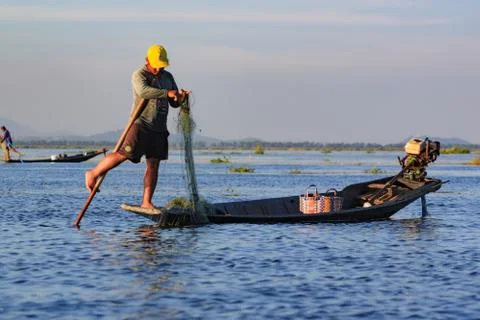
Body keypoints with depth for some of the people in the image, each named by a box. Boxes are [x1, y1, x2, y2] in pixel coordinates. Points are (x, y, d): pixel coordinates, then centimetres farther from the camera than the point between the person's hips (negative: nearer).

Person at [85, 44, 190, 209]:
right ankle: (93, 174, 4)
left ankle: (146, 202, 4)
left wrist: (181, 98, -4)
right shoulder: (139, 75, -5)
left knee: (153, 165, 2)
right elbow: (143, 91, -28)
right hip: (140, 124, -6)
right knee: (123, 154, -14)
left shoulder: (168, 77, 17)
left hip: (159, 128, 6)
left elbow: (174, 103, 19)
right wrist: (167, 93, -29)